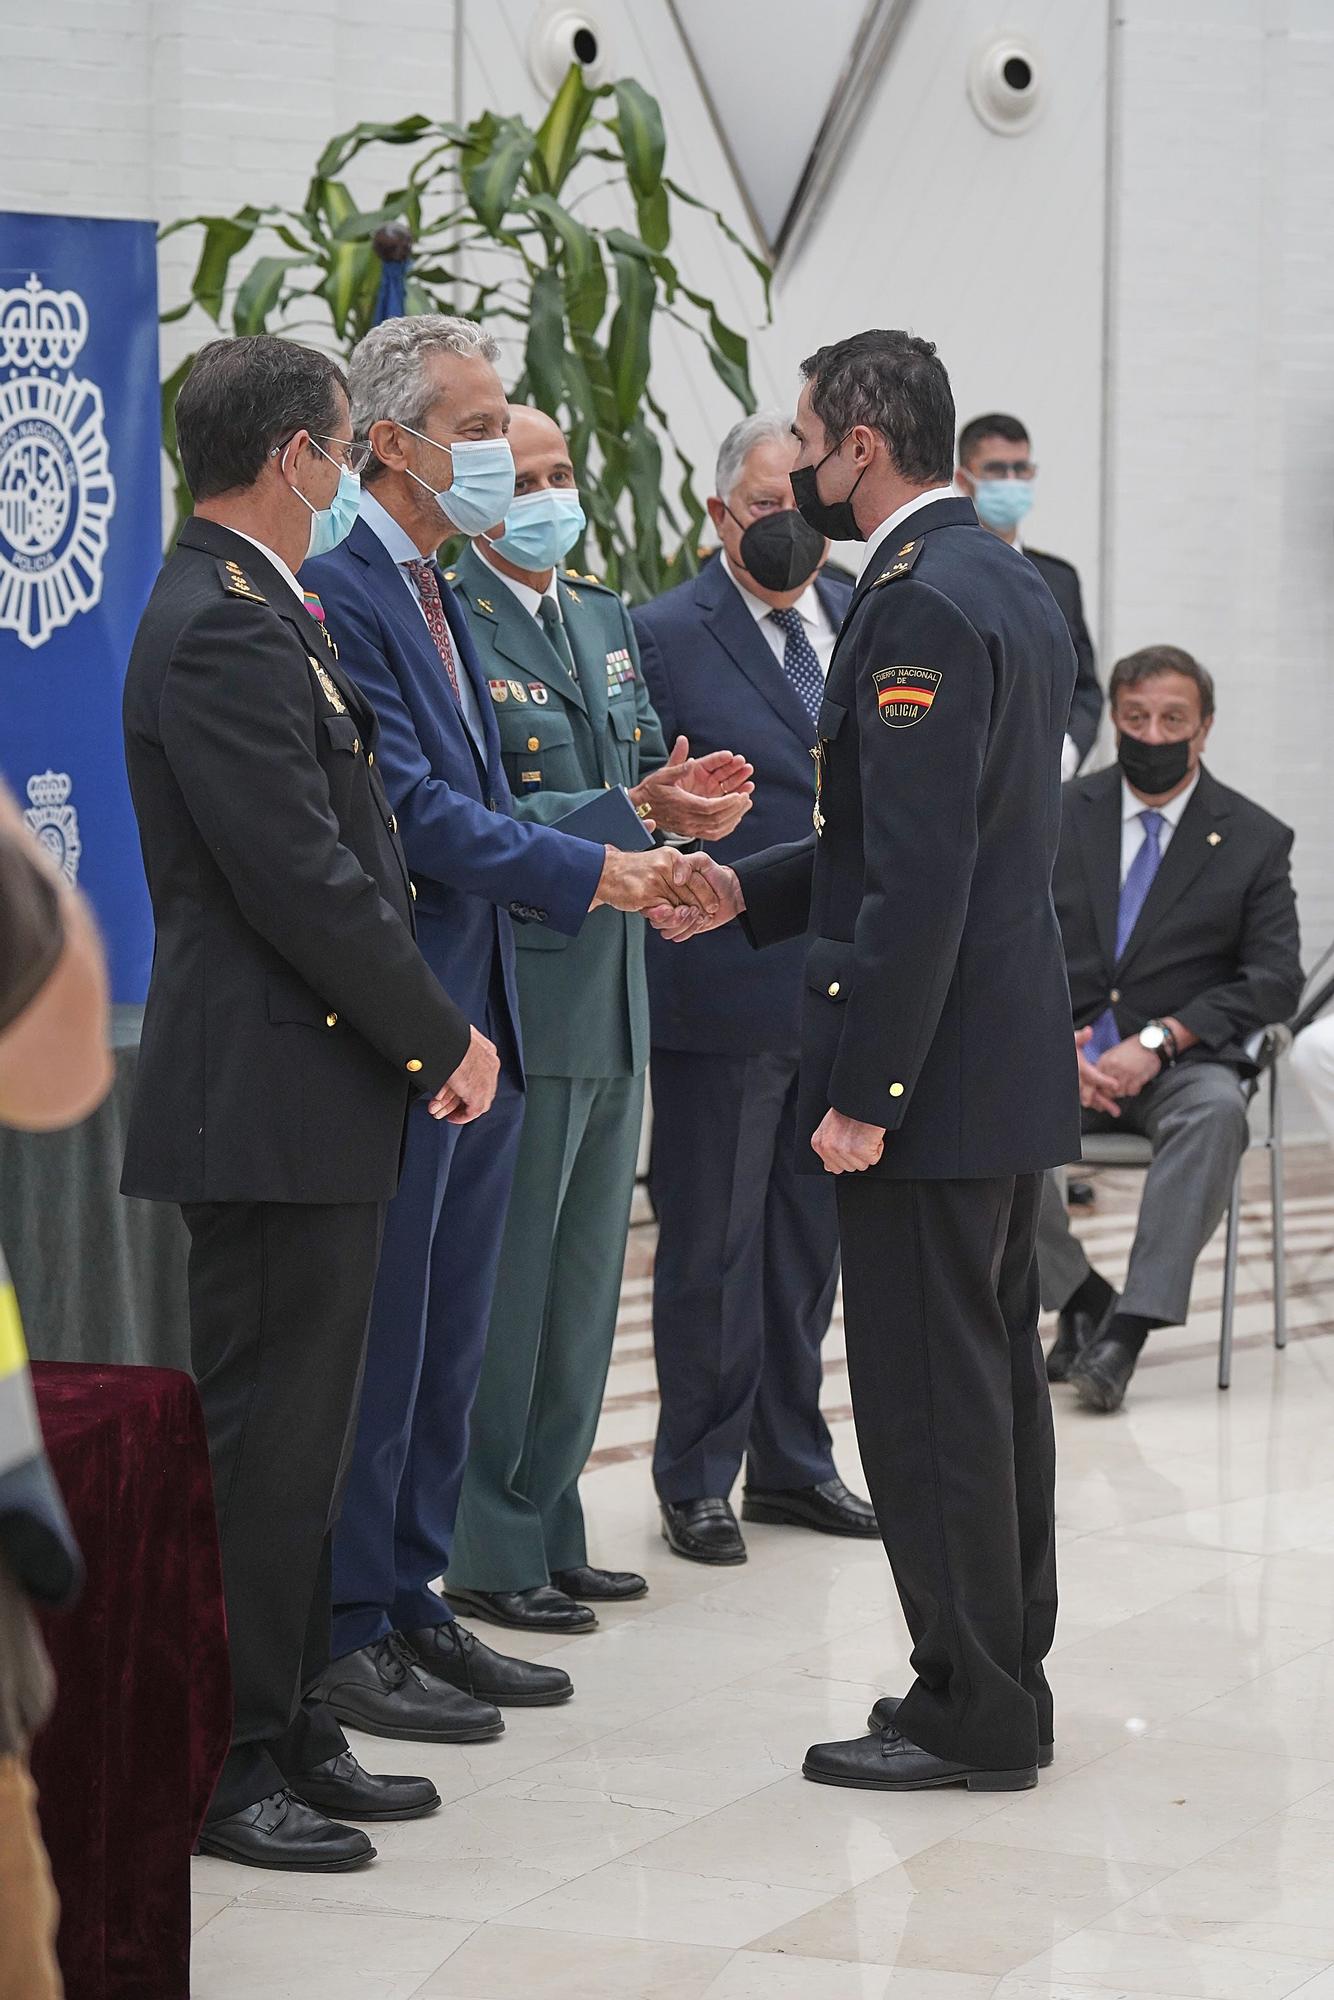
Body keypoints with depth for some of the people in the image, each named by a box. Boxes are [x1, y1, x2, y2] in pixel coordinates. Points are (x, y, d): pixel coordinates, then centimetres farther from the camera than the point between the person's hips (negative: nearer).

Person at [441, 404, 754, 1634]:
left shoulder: (607, 620, 15)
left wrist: (688, 793, -5)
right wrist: (635, 809, -24)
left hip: (613, 989, 9)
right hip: (520, 993, -9)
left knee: (582, 1282, 14)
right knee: (506, 1286, -3)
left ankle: (550, 1531, 24)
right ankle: (489, 1557, 6)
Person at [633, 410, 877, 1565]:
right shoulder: (665, 636, -6)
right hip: (726, 986, -5)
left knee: (811, 1234, 14)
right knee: (710, 1243, 3)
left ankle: (792, 1462, 26)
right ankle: (697, 1480, 13)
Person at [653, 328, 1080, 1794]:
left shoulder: (920, 605, -18)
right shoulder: (1009, 585, 13)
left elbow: (919, 879, -23)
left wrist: (865, 1093, -21)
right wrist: (750, 889, 15)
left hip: (934, 1067, -10)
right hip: (1009, 1057, 10)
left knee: (929, 1395, -3)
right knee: (993, 1374, 16)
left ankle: (969, 1715, 3)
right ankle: (1005, 1680, 25)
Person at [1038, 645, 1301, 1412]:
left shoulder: (1254, 839, 5)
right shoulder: (1058, 817, 9)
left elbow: (1274, 980, -3)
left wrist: (1159, 1041, -16)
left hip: (1180, 1063, -2)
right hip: (1061, 1055, 2)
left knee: (1218, 1111, -37)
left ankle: (1127, 1328, -38)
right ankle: (1080, 1298, -13)